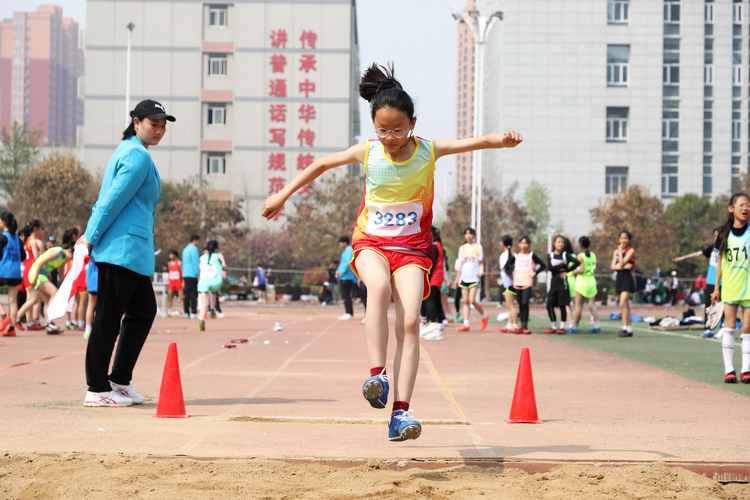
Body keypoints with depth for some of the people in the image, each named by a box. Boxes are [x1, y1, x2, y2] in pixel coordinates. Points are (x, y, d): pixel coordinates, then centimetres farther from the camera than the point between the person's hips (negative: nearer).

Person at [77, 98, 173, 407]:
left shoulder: (126, 152, 21)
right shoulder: (138, 156, -11)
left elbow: (106, 199, 20)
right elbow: (114, 199, -16)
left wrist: (91, 236, 12)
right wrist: (91, 238, -13)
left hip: (130, 252, 11)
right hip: (124, 248, -11)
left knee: (144, 311, 14)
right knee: (109, 317, -7)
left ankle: (119, 381, 17)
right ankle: (97, 389, -4)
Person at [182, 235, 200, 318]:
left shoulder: (185, 249, 21)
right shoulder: (194, 249, -8)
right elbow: (195, 262, -15)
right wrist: (198, 274, -16)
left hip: (185, 274, 9)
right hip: (192, 274, -9)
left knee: (187, 293, 8)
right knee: (194, 293, -9)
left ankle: (186, 312, 7)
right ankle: (193, 313, -13)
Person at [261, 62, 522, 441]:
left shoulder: (428, 151, -6)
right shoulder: (367, 153, -4)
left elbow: (475, 143, -13)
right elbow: (321, 164, 11)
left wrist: (501, 139, -35)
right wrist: (283, 195, 16)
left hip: (411, 248, 0)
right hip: (371, 243, 0)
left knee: (410, 321, -17)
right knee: (379, 286, -35)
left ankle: (401, 411, -19)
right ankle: (376, 373, -34)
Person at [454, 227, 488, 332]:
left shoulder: (478, 247, 5)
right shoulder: (462, 248, 14)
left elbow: (481, 263, 6)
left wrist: (481, 271, -15)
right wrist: (457, 279, 15)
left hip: (474, 277, -4)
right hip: (464, 277, 4)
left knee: (472, 300, -14)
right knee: (465, 301, -1)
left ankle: (484, 316, 9)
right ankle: (466, 324, -2)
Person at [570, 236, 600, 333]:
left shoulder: (580, 256, -10)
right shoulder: (593, 255, 7)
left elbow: (581, 270, -17)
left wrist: (574, 271, 1)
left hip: (582, 281, -5)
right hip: (592, 281, 5)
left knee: (578, 306, 1)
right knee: (592, 305, 4)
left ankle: (575, 327, 7)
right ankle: (597, 326, -7)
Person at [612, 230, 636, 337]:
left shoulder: (631, 251, -5)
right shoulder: (616, 251, 13)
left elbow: (622, 263, -18)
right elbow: (613, 266, 4)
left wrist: (620, 250, -10)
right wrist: (624, 266, -12)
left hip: (627, 278, -7)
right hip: (619, 278, 7)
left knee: (623, 304, -18)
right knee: (625, 305, 9)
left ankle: (625, 328, -20)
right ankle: (629, 329, 12)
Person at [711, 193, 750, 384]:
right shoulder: (725, 233, 5)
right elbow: (720, 261, 11)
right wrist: (716, 287, 10)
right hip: (730, 287, 1)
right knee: (729, 327, 0)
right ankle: (729, 370, 4)